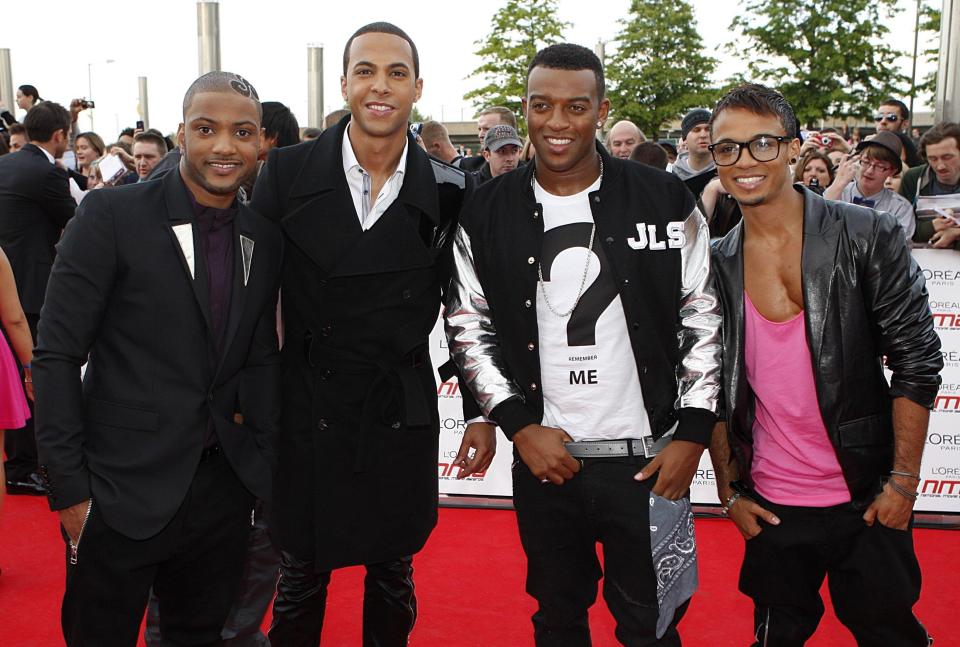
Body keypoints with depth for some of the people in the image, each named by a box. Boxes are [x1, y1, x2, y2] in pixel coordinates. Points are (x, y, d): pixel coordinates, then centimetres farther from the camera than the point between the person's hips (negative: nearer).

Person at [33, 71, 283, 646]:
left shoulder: (266, 239, 4)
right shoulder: (111, 215, -11)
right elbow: (57, 355, -10)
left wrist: (264, 456, 3)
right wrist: (69, 488, -11)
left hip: (224, 490, 4)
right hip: (122, 492, -4)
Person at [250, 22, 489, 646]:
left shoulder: (450, 191, -2)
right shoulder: (289, 172, -5)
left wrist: (482, 414, 5)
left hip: (403, 413, 1)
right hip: (307, 408, -1)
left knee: (393, 576, 16)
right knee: (302, 575, 12)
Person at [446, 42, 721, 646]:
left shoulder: (665, 199, -4)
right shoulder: (489, 212, 0)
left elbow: (704, 321, 0)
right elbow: (469, 329, 4)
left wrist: (693, 435, -5)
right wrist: (519, 425, -5)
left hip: (648, 459, -1)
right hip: (544, 456, 2)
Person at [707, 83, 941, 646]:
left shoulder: (867, 236, -9)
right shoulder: (717, 267, -1)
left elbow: (918, 361, -7)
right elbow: (715, 387, 7)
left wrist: (903, 481, -9)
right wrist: (729, 490, 6)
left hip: (868, 499, -2)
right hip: (770, 505, 2)